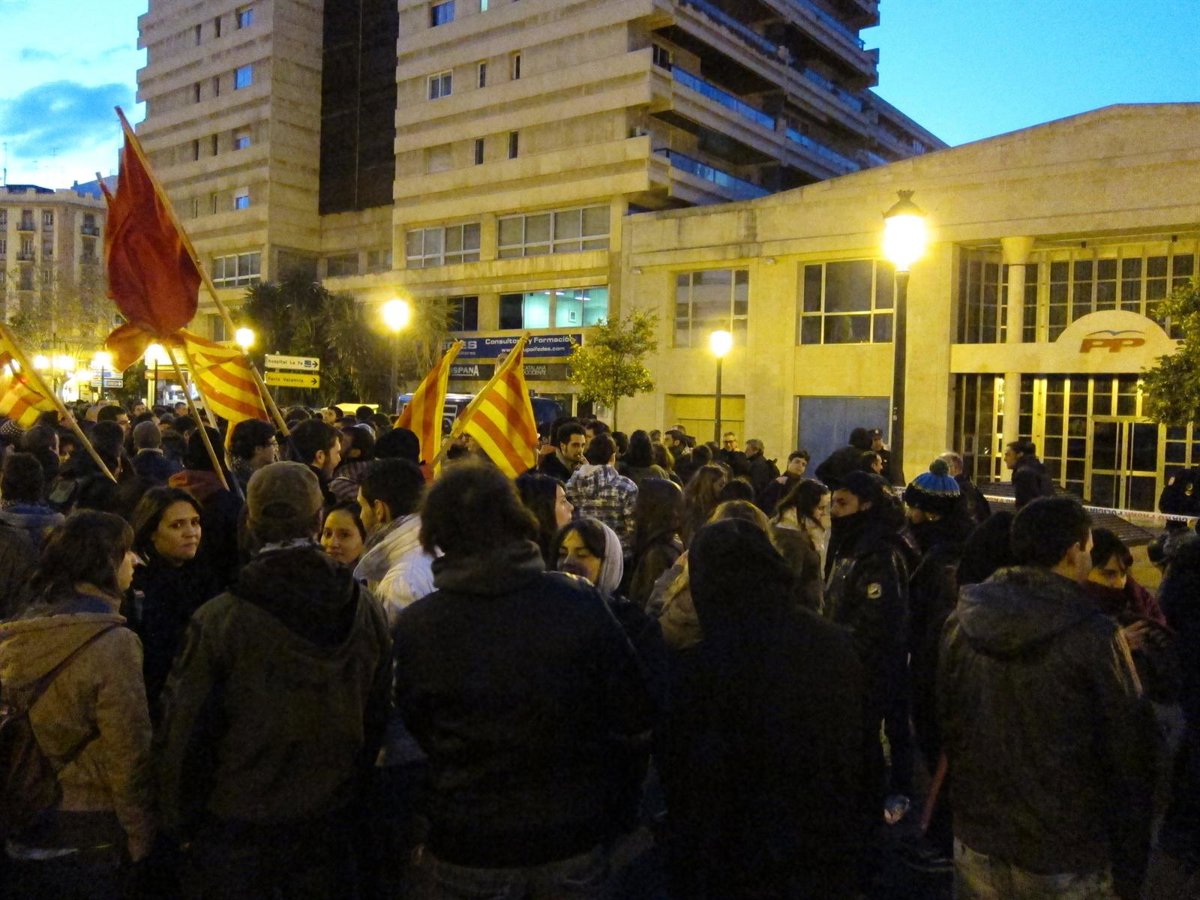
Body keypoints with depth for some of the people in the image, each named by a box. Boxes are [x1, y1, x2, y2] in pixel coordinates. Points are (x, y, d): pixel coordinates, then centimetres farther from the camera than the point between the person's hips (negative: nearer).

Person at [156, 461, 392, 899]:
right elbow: (376, 719, -1)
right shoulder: (366, 611, -9)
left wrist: (180, 821, 4)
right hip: (329, 827, 3)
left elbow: (185, 731, -12)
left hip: (236, 829, -3)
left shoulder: (217, 619, -19)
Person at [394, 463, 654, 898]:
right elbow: (636, 719, -9)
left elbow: (415, 730, -2)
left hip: (465, 850, 0)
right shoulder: (582, 604, -18)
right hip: (571, 844, 1)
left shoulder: (414, 627, -18)